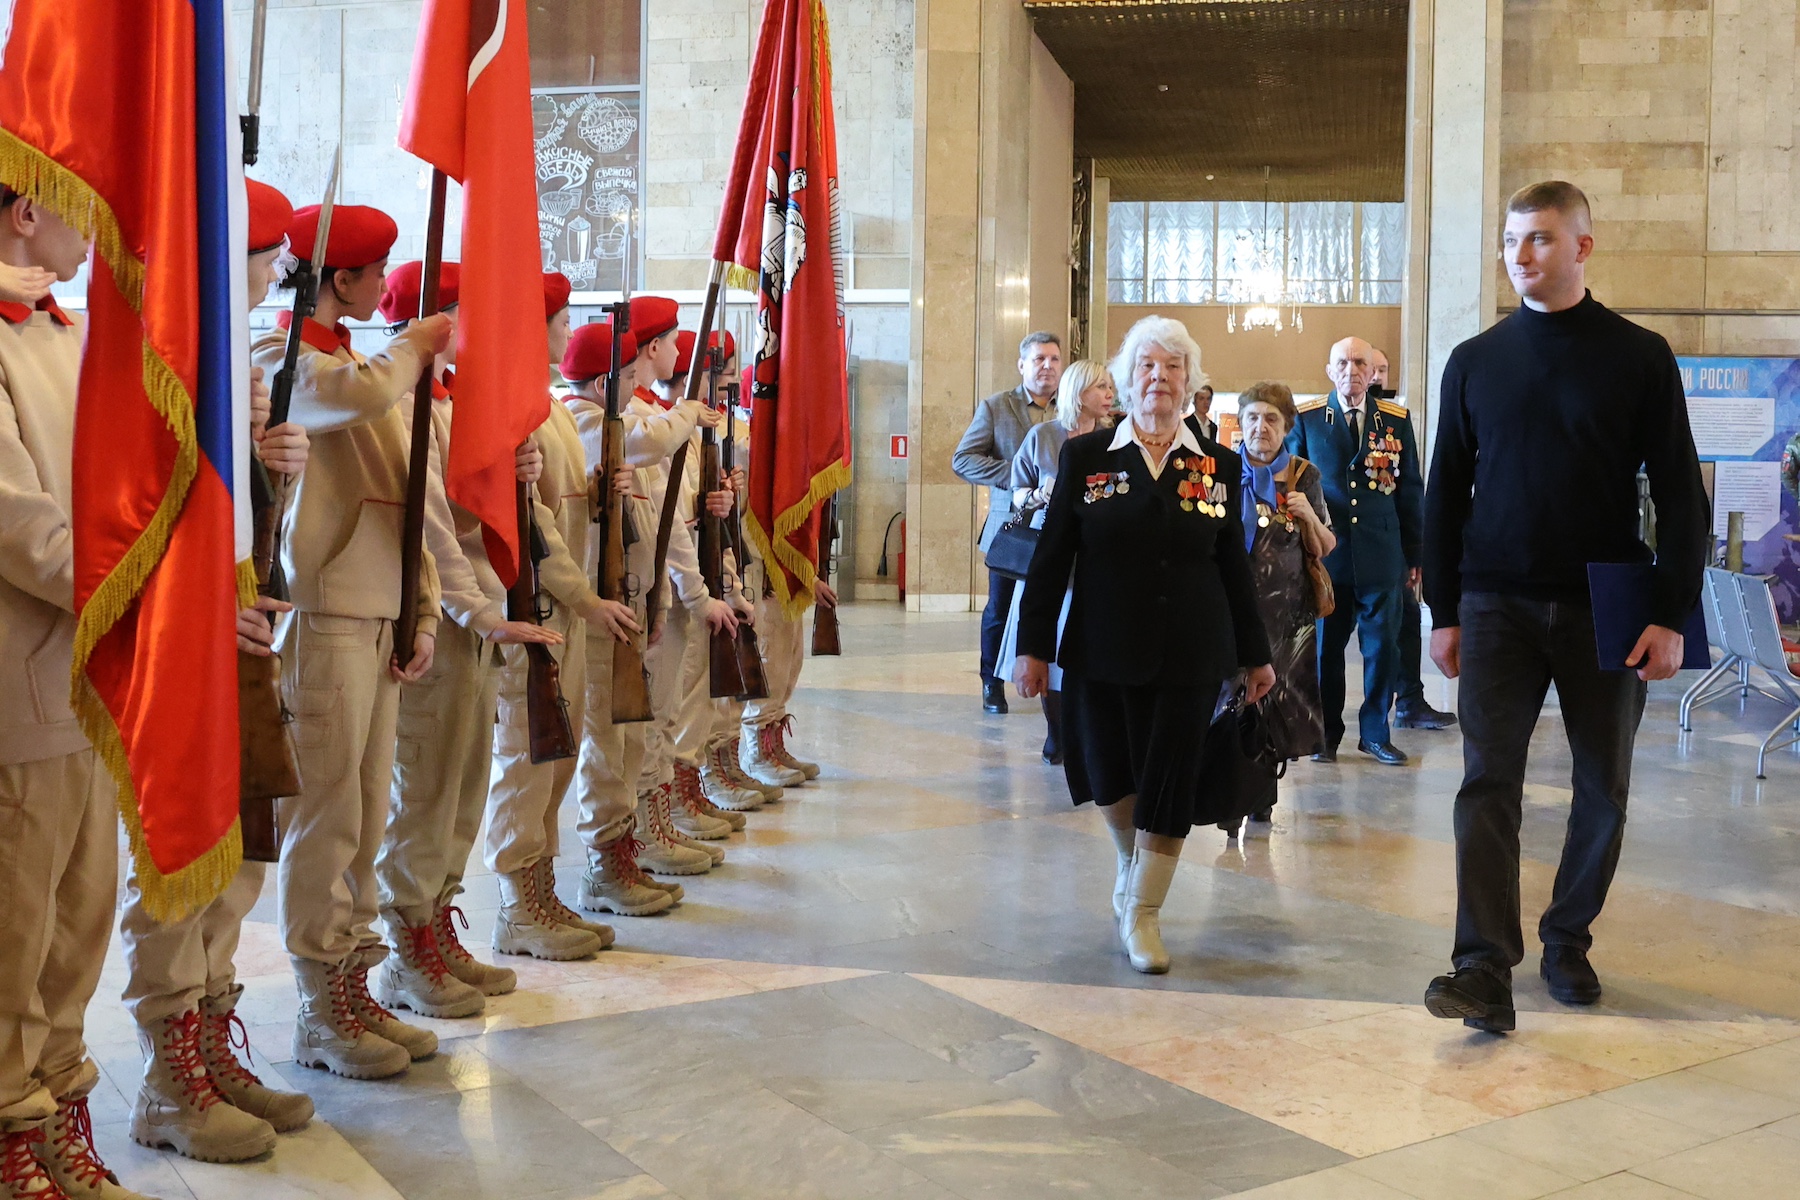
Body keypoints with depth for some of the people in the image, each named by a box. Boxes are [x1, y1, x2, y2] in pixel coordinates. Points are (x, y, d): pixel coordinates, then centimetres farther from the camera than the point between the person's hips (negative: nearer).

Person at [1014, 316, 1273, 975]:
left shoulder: (1218, 465, 3)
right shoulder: (1086, 456, 0)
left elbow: (1234, 567, 9)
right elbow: (1051, 557, 0)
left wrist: (1255, 655, 11)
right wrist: (1034, 646, -4)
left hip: (1190, 654, 0)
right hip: (1103, 650, 0)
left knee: (1170, 779, 0)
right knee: (1107, 773, 8)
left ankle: (1143, 910, 16)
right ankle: (1132, 860, 40)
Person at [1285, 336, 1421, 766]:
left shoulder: (1396, 420, 7)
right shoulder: (1306, 419, 4)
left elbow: (1410, 489, 10)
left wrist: (1413, 554, 8)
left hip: (1381, 554, 1)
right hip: (1325, 551, -1)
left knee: (1383, 646, 4)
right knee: (1324, 646, 4)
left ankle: (1375, 732, 18)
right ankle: (1325, 735, 17)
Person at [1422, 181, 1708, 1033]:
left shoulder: (1639, 356, 0)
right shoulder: (1475, 361, 6)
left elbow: (1679, 493, -1)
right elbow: (1445, 495, 8)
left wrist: (1672, 615, -9)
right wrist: (1443, 612, 4)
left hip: (1605, 606, 0)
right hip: (1499, 605, 1)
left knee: (1602, 787, 8)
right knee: (1489, 781, -9)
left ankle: (1568, 940, 26)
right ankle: (1486, 969, -11)